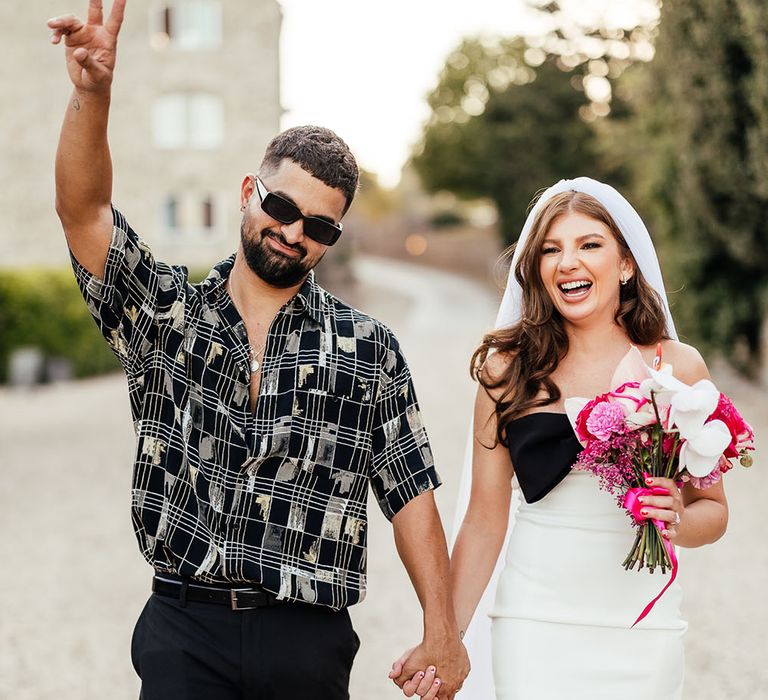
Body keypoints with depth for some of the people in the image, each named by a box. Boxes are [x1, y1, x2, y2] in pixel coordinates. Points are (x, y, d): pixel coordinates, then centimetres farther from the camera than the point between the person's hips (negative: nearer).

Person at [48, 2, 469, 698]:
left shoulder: (366, 348, 5)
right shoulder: (165, 312, 5)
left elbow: (410, 492, 4)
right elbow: (84, 210, -9)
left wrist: (442, 633, -2)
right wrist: (92, 94, -26)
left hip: (310, 641, 1)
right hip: (184, 629, 0)